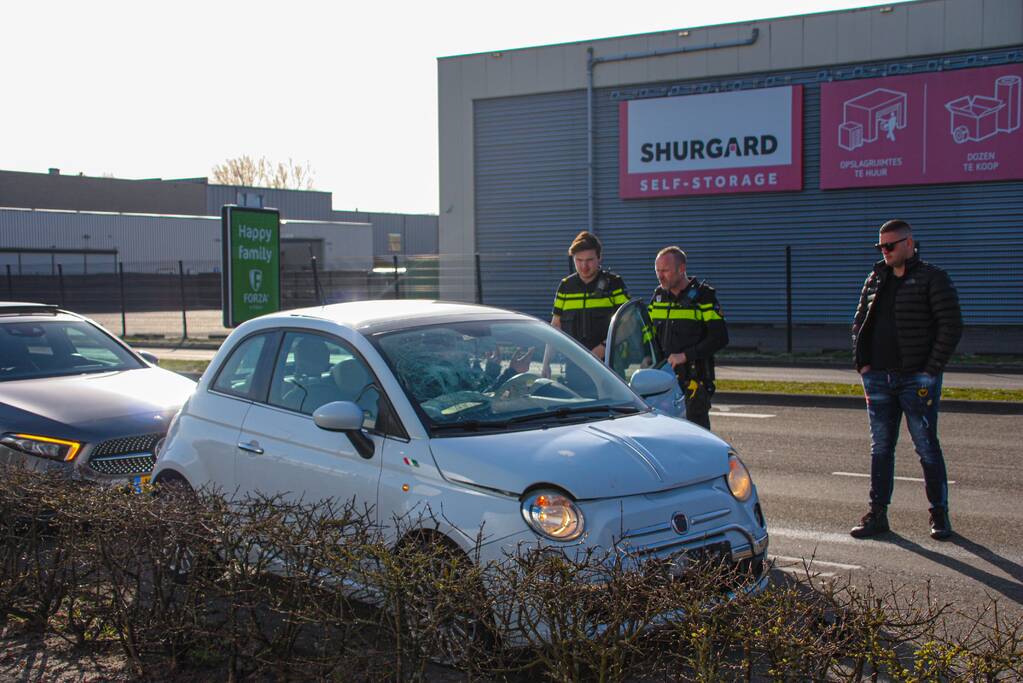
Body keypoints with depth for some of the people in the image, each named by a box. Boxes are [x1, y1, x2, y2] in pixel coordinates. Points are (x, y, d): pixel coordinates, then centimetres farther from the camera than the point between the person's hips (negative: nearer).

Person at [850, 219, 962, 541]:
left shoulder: (932, 279, -5)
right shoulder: (875, 280, 12)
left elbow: (952, 327, -10)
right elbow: (859, 323, 18)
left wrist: (931, 369, -13)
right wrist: (862, 363, 6)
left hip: (917, 379, -5)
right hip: (878, 378, 6)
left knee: (927, 448, 0)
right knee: (880, 448, 8)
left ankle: (939, 514, 11)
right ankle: (877, 514, 14)